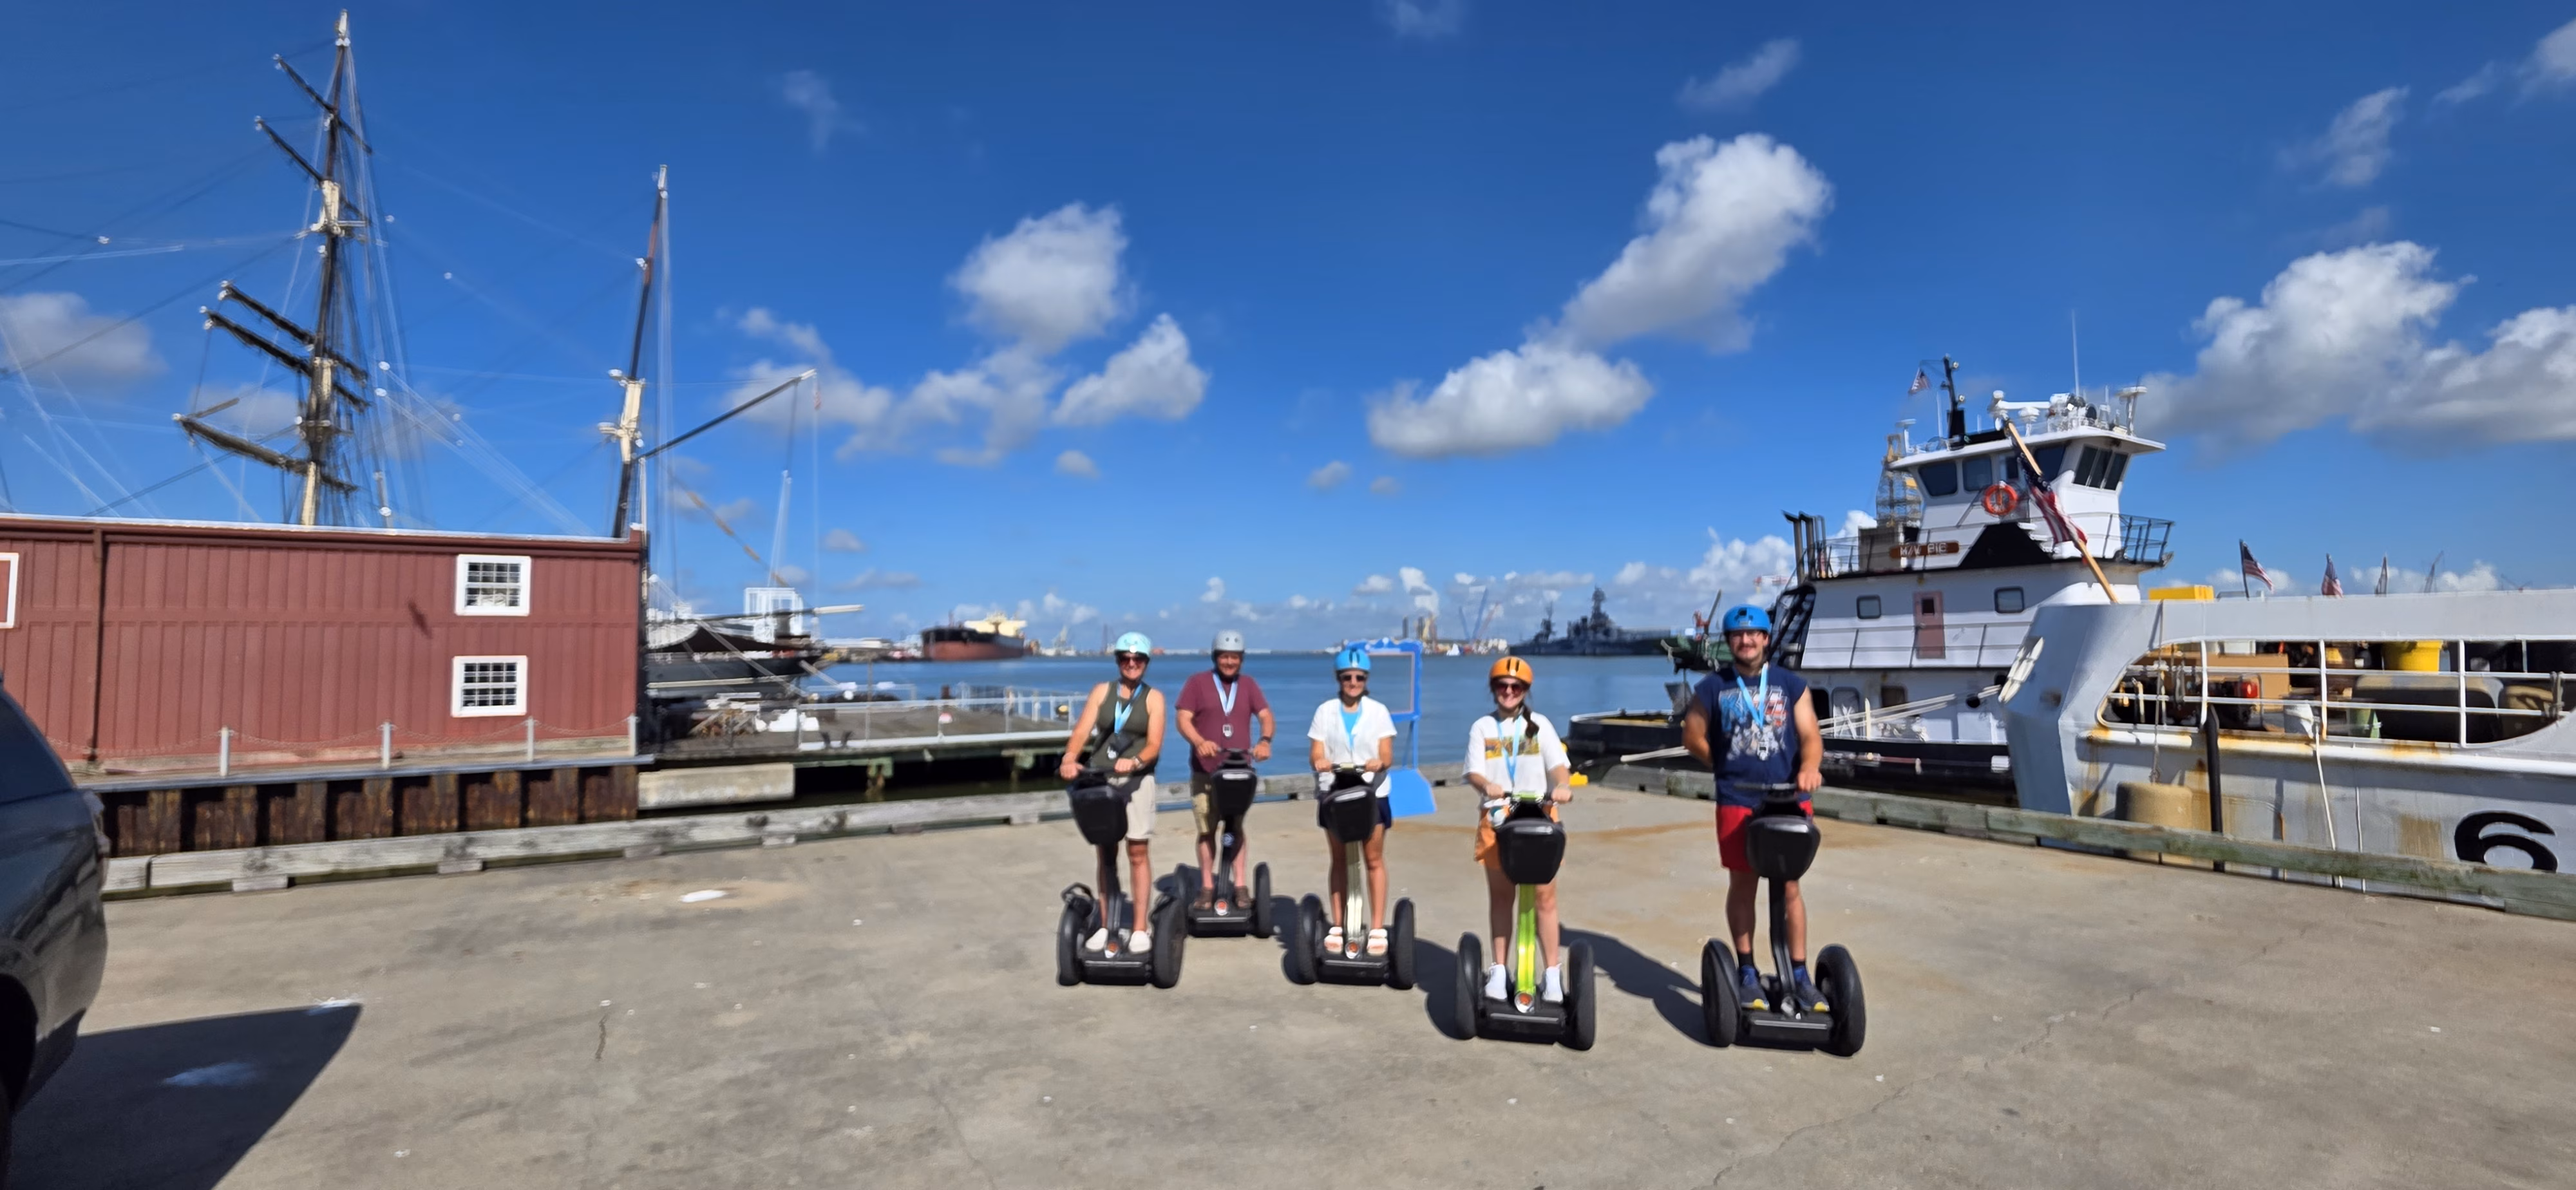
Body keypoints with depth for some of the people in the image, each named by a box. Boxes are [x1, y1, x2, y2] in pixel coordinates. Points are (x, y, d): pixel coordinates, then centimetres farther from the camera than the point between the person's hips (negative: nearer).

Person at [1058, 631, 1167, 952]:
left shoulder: (1153, 697, 1)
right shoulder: (1101, 691, 7)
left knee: (1137, 853, -1)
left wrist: (1135, 762, -29)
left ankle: (1140, 928, 6)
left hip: (1136, 780, -2)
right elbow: (1082, 732, -5)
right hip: (1099, 779, 2)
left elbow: (1154, 744, -8)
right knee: (1105, 853, 9)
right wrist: (1070, 759, -24)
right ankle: (1105, 924, 18)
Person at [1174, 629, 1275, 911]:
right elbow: (1183, 719, -7)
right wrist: (1199, 742, -27)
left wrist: (1264, 740, -19)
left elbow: (1266, 716, 2)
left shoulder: (1248, 684, 11)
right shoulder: (1197, 682, 2)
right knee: (1206, 830, 3)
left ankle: (1240, 884, 13)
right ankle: (1207, 887, 11)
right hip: (1205, 771, -2)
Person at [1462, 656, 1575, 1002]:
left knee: (1545, 895, -2)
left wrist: (1564, 786, -27)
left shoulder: (1540, 725, 6)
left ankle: (1552, 972, 9)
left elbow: (1558, 764, -5)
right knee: (1500, 896, 8)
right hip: (1497, 818, 1)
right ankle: (1499, 970, 18)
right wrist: (1487, 785, -27)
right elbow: (1473, 771, -4)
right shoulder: (1482, 727, 6)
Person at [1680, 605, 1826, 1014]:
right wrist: (1726, 765, 6)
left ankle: (1799, 974, 16)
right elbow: (1692, 736, 11)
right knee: (1743, 885, 6)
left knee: (1789, 886, 5)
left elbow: (1810, 736, -2)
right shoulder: (1713, 687, 4)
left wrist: (1809, 767, -21)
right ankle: (1747, 972, 17)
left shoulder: (1791, 685, 6)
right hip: (1738, 801, 0)